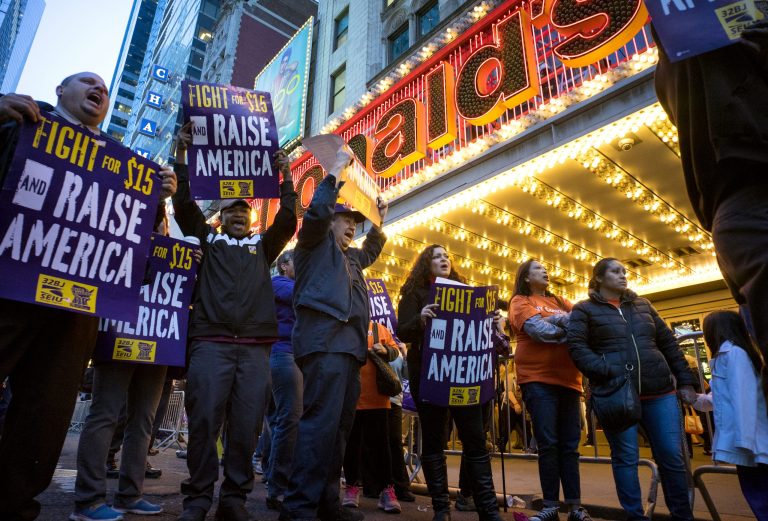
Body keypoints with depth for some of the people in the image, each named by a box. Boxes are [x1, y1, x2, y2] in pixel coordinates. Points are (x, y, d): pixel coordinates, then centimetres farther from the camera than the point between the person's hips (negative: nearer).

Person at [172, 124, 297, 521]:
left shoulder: (263, 246, 23)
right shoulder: (208, 239, 19)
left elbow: (288, 220, 14)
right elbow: (184, 205, 11)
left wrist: (285, 178, 13)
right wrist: (181, 155, 9)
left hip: (256, 347, 2)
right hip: (210, 342, -1)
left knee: (246, 426, 0)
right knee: (204, 422, -5)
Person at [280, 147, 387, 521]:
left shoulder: (349, 258, 31)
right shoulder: (315, 244, 10)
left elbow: (371, 250, 51)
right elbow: (317, 211, -8)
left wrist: (379, 221, 40)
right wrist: (336, 171, 0)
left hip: (348, 347, 9)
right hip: (324, 342, -9)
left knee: (339, 427, 9)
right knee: (320, 424, -15)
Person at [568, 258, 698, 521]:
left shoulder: (642, 304, 18)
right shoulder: (584, 309, 3)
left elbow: (668, 344, 19)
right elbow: (577, 347, -8)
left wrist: (685, 381, 12)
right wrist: (608, 373, -19)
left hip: (660, 391, 4)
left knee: (672, 456, 7)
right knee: (626, 457, 2)